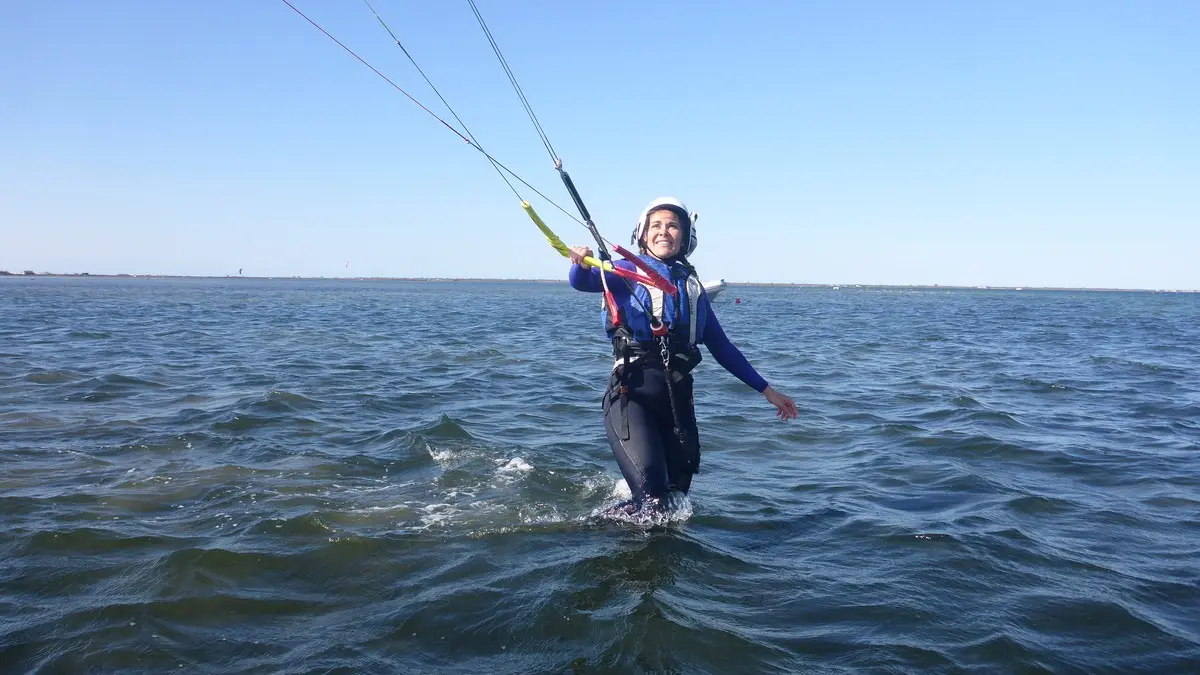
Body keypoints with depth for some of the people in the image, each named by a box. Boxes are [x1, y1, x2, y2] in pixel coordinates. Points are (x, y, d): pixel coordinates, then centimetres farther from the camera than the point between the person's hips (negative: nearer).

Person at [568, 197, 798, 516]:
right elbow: (583, 282, -11)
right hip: (631, 391, -5)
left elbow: (722, 347, 23)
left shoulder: (693, 286, 19)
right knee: (652, 497, -18)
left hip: (678, 397, 5)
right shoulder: (628, 271, 8)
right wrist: (581, 263, -36)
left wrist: (766, 390, 22)